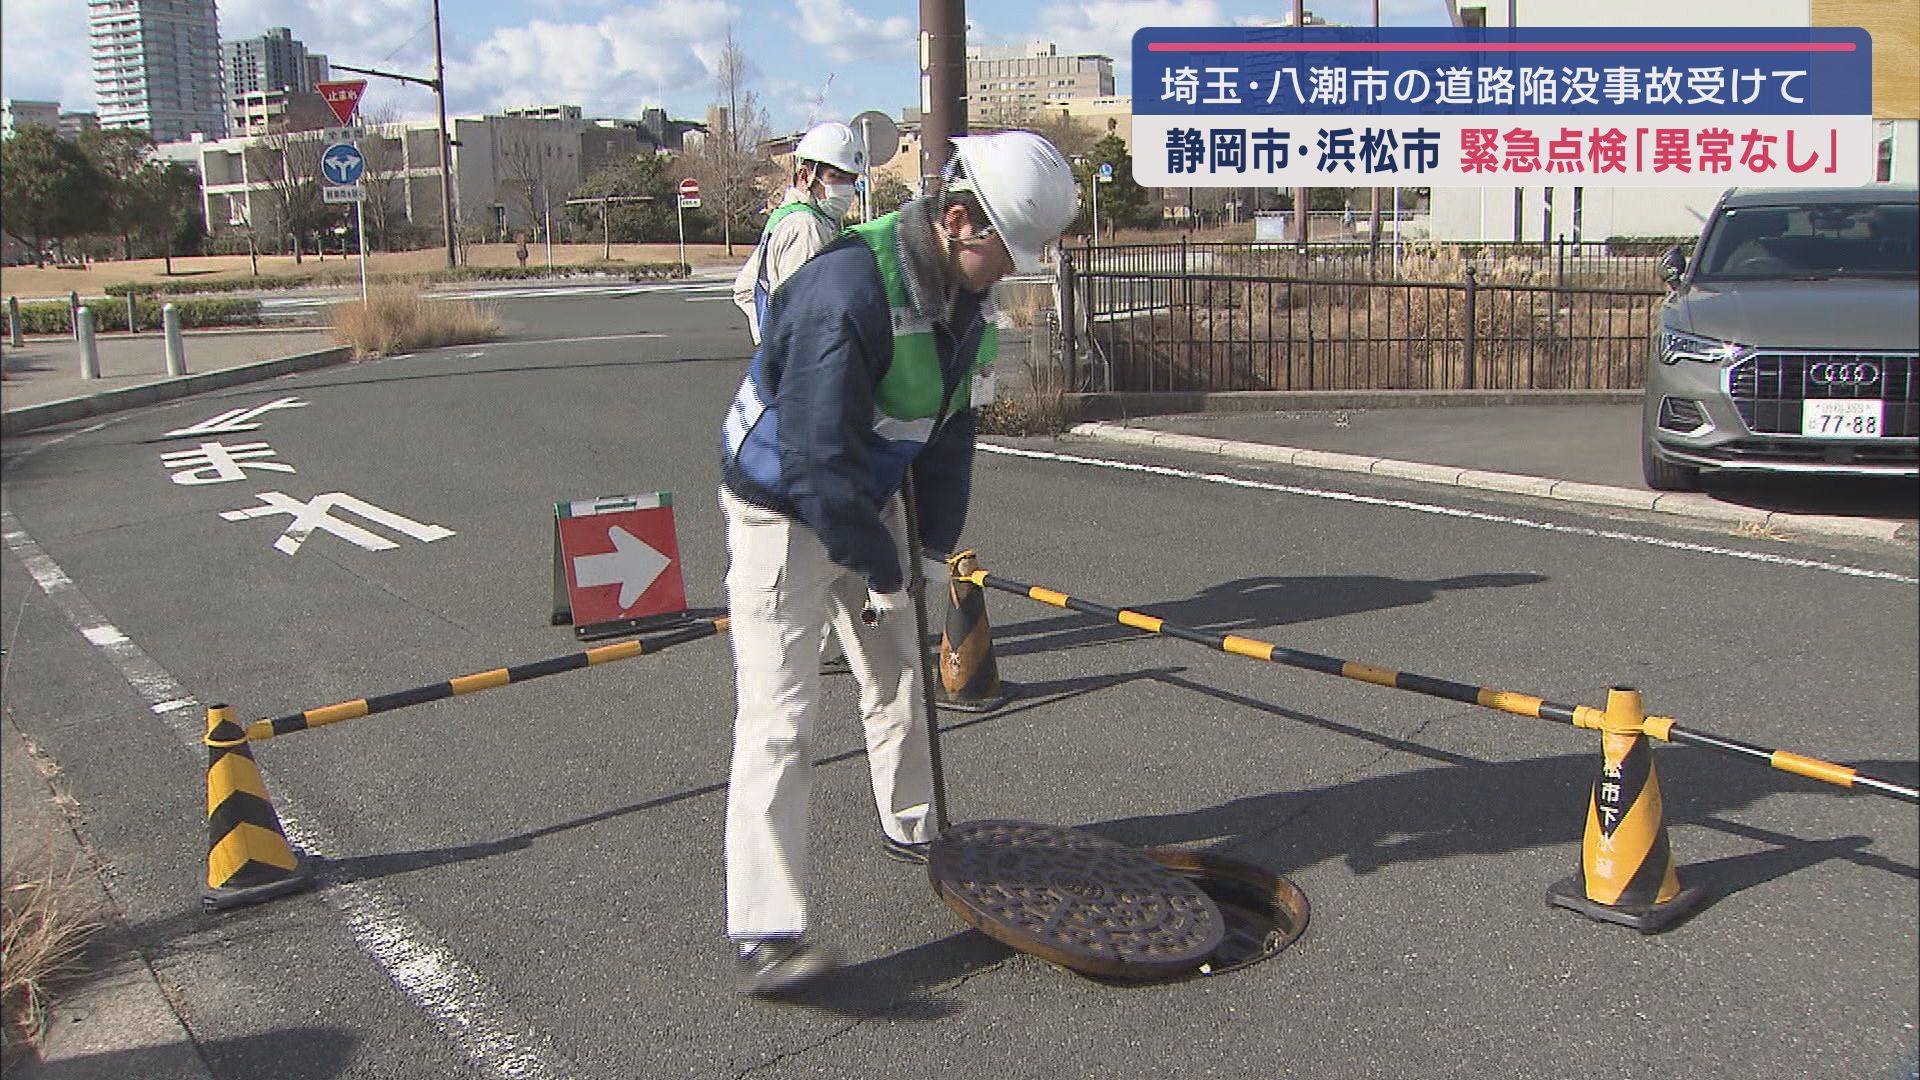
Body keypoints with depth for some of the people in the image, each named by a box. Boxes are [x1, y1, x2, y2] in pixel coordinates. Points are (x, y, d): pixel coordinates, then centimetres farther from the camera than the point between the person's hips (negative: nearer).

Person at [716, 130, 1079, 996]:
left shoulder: (966, 293, -4)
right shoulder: (846, 292, -33)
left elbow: (950, 429, 5)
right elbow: (818, 457, -31)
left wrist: (934, 547, 3)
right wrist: (884, 570, -22)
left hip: (868, 502, 8)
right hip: (783, 512, -8)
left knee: (899, 675, 20)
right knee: (779, 717, -12)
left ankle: (912, 830, 44)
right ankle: (764, 934, -9)